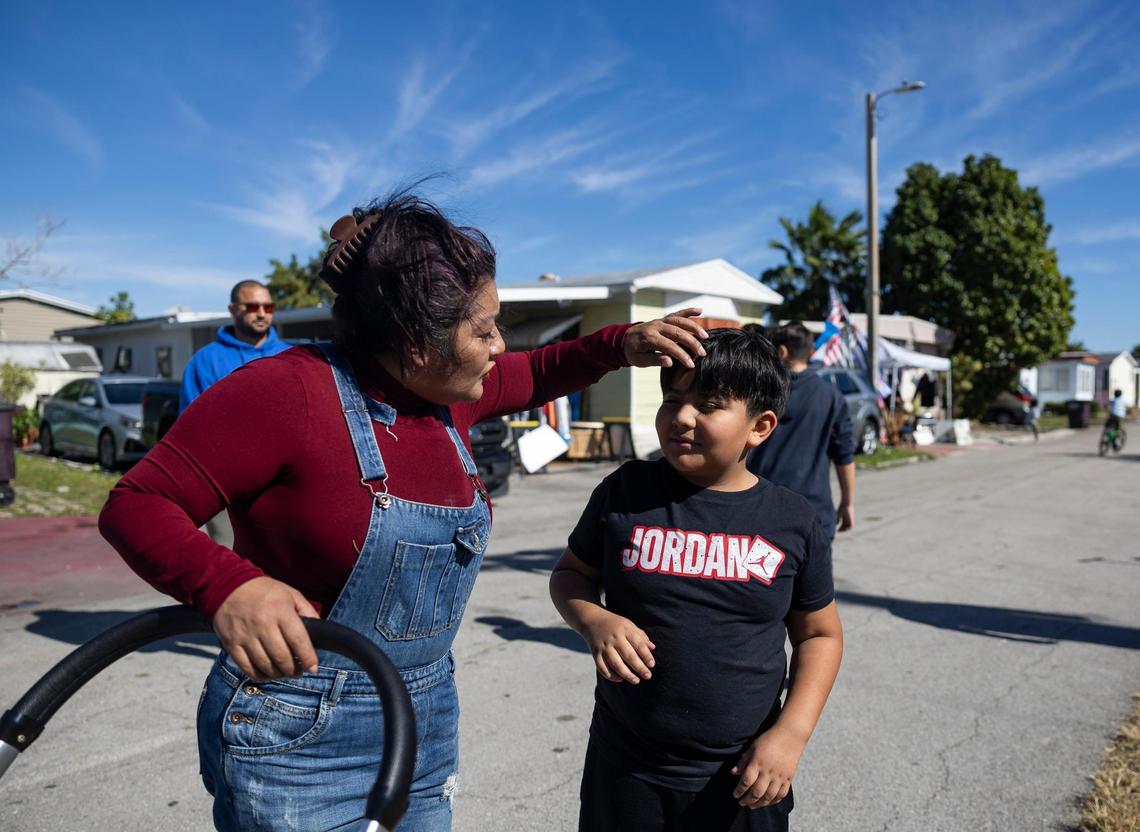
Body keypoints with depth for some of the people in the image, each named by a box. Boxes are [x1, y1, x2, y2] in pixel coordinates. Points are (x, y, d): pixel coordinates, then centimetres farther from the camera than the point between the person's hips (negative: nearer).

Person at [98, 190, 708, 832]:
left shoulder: (450, 394, 0)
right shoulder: (288, 392, -20)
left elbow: (532, 377, 20)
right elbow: (136, 506, -17)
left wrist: (622, 345, 4)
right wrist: (228, 586, -36)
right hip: (300, 739, -6)